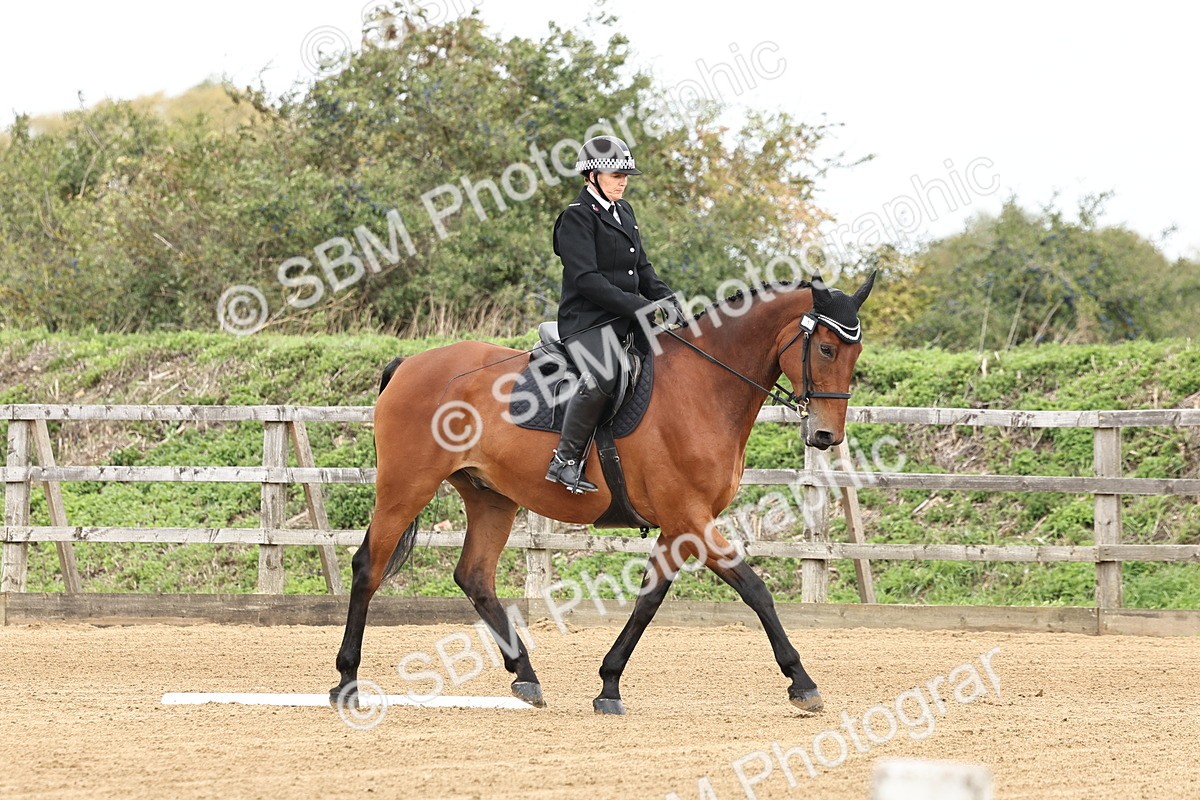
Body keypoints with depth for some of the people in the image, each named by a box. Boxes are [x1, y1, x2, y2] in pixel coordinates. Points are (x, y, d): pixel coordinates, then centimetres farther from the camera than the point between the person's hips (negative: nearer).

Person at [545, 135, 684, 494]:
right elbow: (586, 279, -17)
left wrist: (665, 298, 4)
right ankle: (565, 461, -27)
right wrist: (638, 306, -21)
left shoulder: (624, 213, 19)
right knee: (602, 376, -35)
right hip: (587, 321, -9)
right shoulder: (577, 218, -8)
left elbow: (642, 267, 24)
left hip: (624, 322, 9)